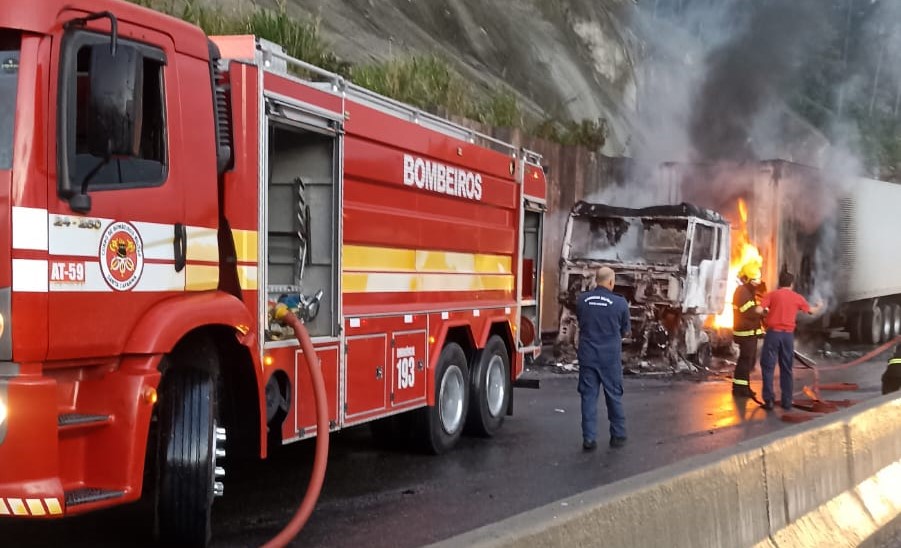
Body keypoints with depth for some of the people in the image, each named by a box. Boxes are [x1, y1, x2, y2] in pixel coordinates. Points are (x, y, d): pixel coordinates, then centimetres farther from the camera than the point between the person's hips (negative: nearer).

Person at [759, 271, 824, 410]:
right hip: (788, 335, 2)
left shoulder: (771, 295, -1)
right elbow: (811, 311, 24)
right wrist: (819, 306, 46)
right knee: (786, 369, 11)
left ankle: (769, 399, -3)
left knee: (768, 366, 3)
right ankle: (786, 401, 13)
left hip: (773, 333, -2)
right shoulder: (797, 298, 8)